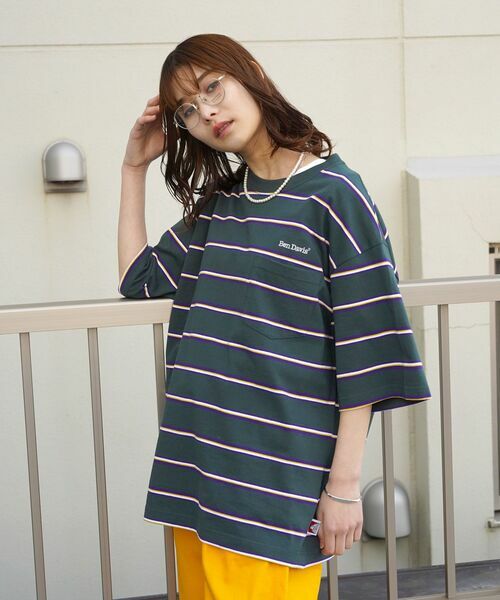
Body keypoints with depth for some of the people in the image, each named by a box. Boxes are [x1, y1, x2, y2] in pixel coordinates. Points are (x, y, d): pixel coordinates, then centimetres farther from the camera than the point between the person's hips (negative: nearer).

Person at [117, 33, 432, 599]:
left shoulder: (332, 193, -8)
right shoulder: (216, 203, 11)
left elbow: (365, 352, -10)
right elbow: (138, 277, 21)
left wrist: (344, 484, -11)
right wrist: (134, 168, 14)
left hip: (277, 480, -6)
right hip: (197, 468, 6)